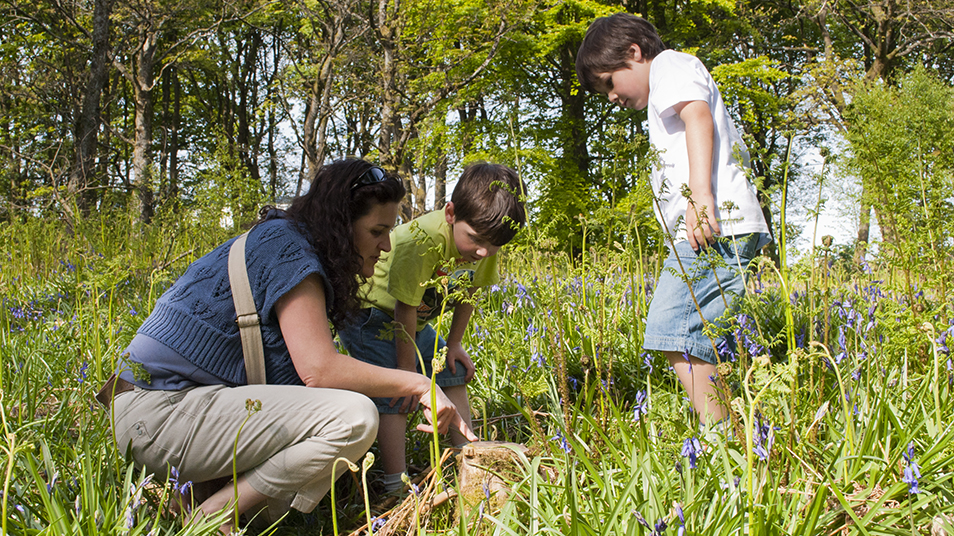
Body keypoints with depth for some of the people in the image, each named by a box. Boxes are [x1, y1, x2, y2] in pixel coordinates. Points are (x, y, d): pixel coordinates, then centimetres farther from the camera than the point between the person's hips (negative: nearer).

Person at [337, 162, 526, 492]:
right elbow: (405, 307, -30)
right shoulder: (424, 239, -38)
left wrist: (454, 344, 3)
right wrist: (407, 368, -20)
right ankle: (397, 484, -15)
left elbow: (468, 293, 2)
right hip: (369, 315, -8)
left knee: (453, 374, 8)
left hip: (416, 321, 8)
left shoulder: (485, 239, -16)